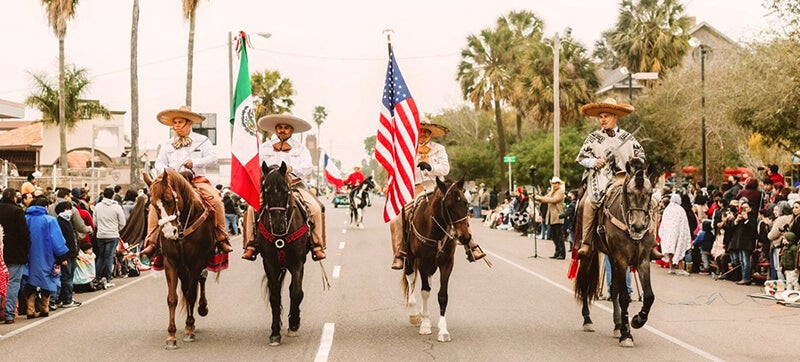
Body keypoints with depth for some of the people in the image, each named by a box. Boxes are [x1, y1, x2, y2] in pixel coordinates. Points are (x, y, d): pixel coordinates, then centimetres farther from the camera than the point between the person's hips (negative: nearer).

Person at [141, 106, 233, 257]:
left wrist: (195, 163, -16)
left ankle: (222, 239, -17)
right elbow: (159, 163, 16)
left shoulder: (202, 141, 10)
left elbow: (213, 158, -1)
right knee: (155, 203, -23)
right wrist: (166, 171, -8)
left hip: (197, 180, -2)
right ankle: (151, 241, -18)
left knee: (216, 200, -27)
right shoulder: (167, 145, 19)